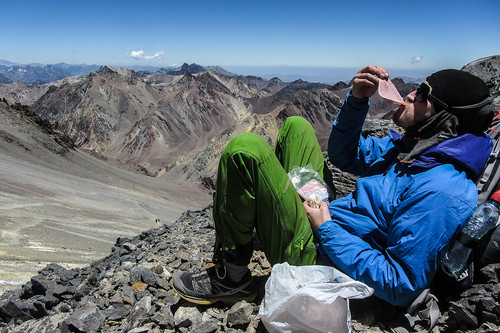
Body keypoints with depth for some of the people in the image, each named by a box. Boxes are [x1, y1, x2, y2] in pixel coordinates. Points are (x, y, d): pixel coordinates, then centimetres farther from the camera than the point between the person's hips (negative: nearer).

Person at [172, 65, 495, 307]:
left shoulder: (442, 193, -22)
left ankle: (233, 278, -6)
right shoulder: (407, 146, 5)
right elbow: (344, 154, 14)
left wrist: (325, 229, -21)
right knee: (295, 125, 14)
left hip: (316, 255, -9)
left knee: (244, 149, -24)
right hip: (325, 215, 9)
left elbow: (401, 287, -23)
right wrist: (357, 99, 0)